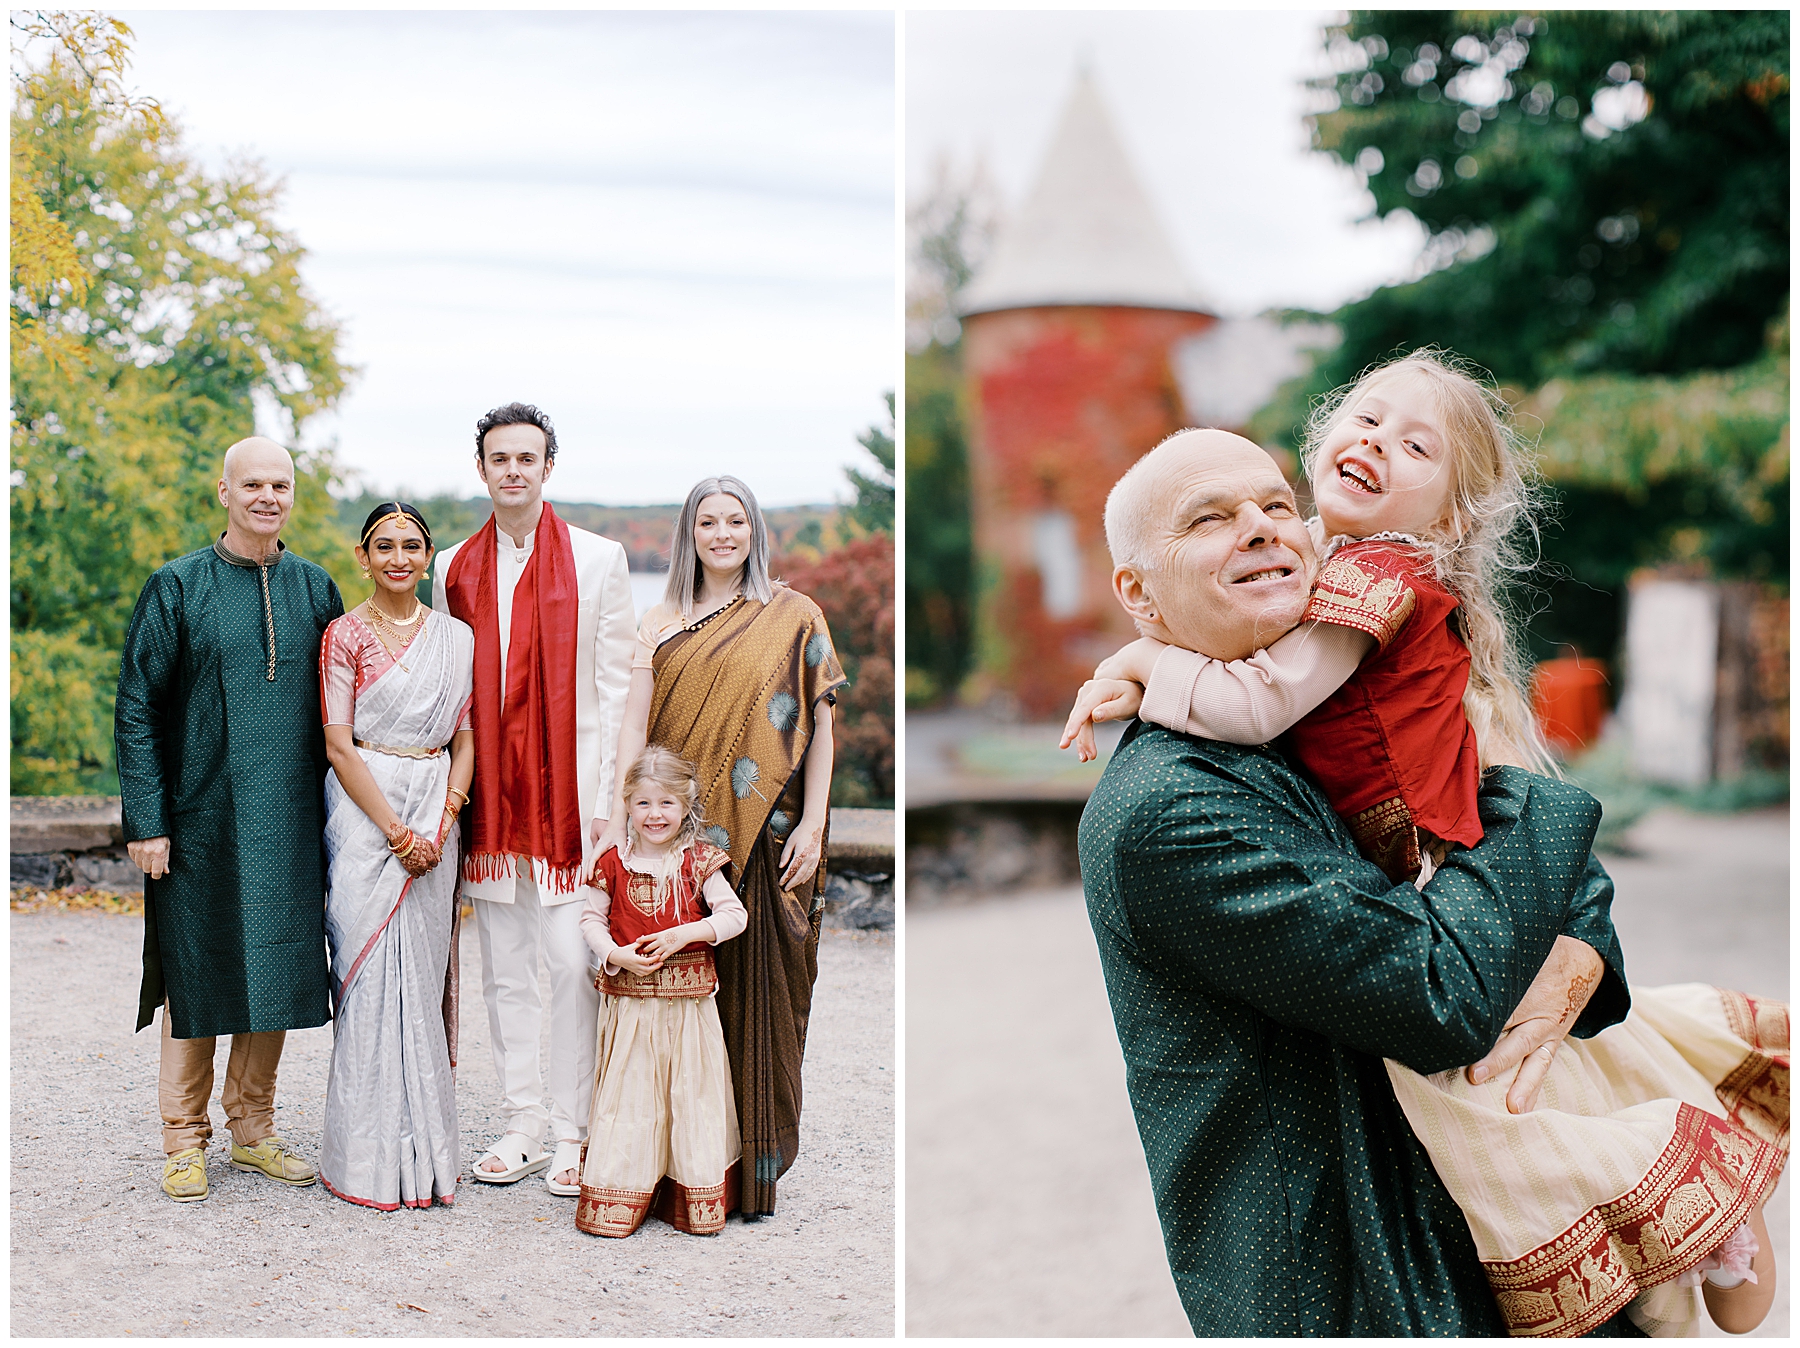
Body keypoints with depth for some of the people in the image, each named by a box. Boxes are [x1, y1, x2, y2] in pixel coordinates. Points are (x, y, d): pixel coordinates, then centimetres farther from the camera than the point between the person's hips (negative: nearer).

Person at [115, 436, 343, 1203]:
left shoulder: (315, 590, 7)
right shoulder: (176, 589, -2)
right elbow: (136, 708, -3)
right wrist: (146, 820, -9)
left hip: (288, 823, 3)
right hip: (200, 817, -3)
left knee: (274, 970, 8)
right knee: (195, 975, 3)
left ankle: (252, 1128, 22)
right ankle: (185, 1141, 15)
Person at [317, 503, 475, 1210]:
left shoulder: (457, 637, 10)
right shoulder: (345, 634, -1)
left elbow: (466, 739, 8)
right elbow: (339, 745, -6)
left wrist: (442, 823, -6)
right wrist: (396, 830, -13)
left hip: (435, 813, 3)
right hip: (365, 809, -3)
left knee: (422, 969, 5)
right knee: (373, 970, -5)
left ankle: (424, 1151, 13)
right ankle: (371, 1154, 3)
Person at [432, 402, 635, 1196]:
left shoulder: (598, 560, 2)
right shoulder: (453, 569, 11)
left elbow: (616, 686, 0)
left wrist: (606, 797, -7)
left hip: (569, 790, -3)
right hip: (489, 793, 3)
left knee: (572, 964, -5)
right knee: (503, 966, 7)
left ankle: (575, 1135, 5)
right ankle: (523, 1127, 17)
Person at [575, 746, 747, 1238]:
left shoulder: (699, 861, -1)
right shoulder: (614, 864, 1)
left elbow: (735, 915, -4)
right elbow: (591, 918, 7)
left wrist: (684, 934, -16)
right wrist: (614, 954, -11)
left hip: (688, 1000, 0)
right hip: (630, 999, 0)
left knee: (691, 1091, 5)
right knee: (627, 1092, 3)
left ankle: (696, 1199, 16)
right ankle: (619, 1196, 12)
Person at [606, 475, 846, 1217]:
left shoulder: (795, 617, 5)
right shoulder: (661, 624, 10)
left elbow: (821, 725, 2)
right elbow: (634, 726, 3)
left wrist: (812, 824, -5)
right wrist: (618, 825, -7)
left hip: (761, 836, -2)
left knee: (757, 995, 1)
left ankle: (756, 1167, 11)